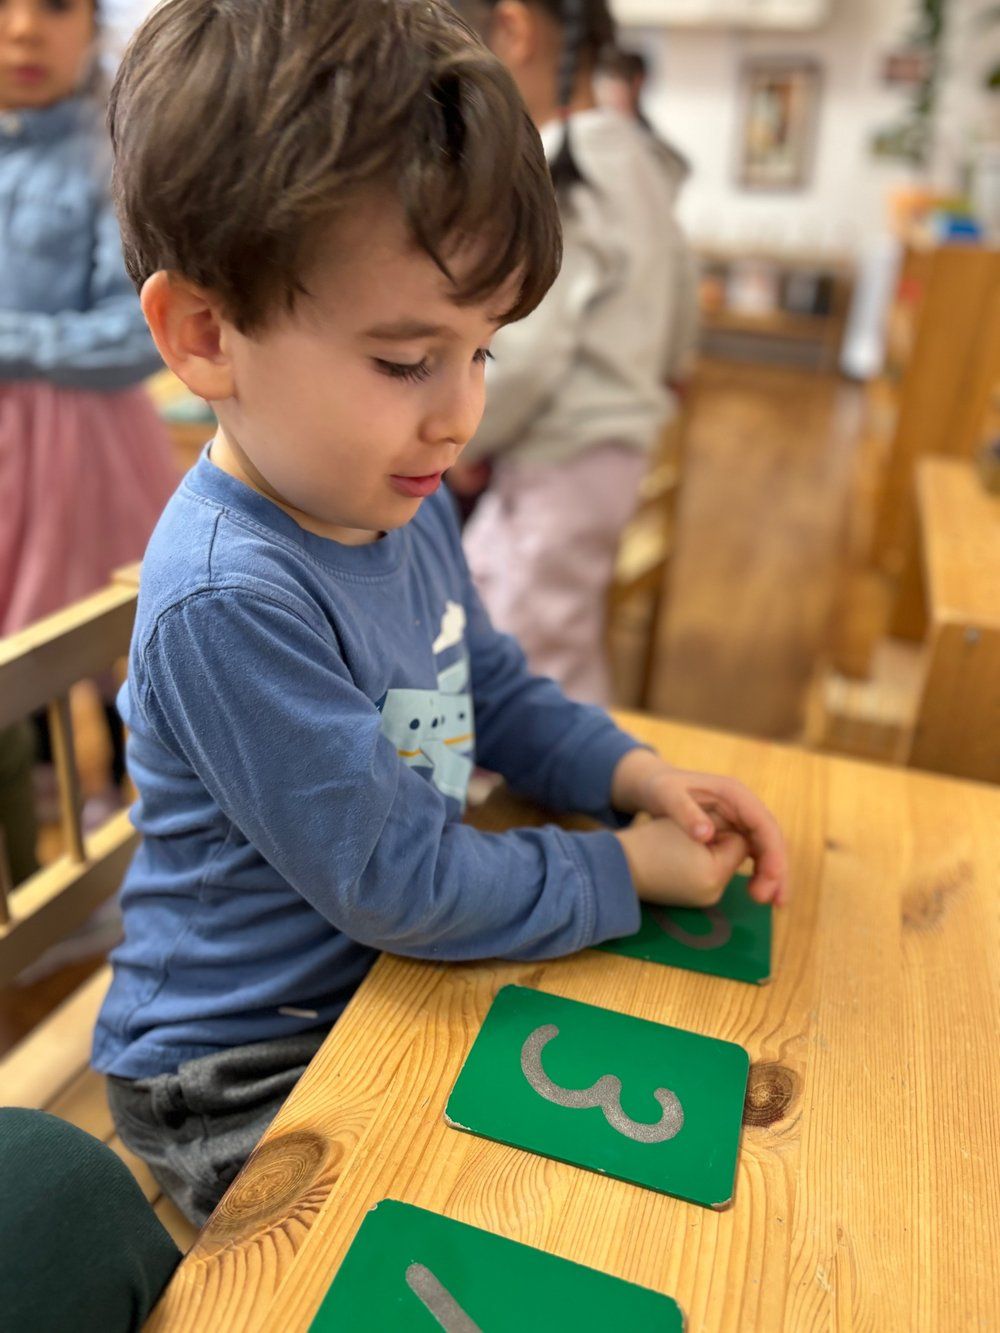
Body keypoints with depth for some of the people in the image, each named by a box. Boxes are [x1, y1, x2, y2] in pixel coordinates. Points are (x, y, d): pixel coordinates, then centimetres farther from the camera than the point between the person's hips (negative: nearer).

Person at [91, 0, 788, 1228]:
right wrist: (629, 870, -16)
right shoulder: (229, 606, -32)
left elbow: (491, 687, 10)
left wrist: (637, 775, -6)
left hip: (385, 983, 8)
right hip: (244, 1079, -7)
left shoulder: (401, 506, -4)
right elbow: (400, 885, -27)